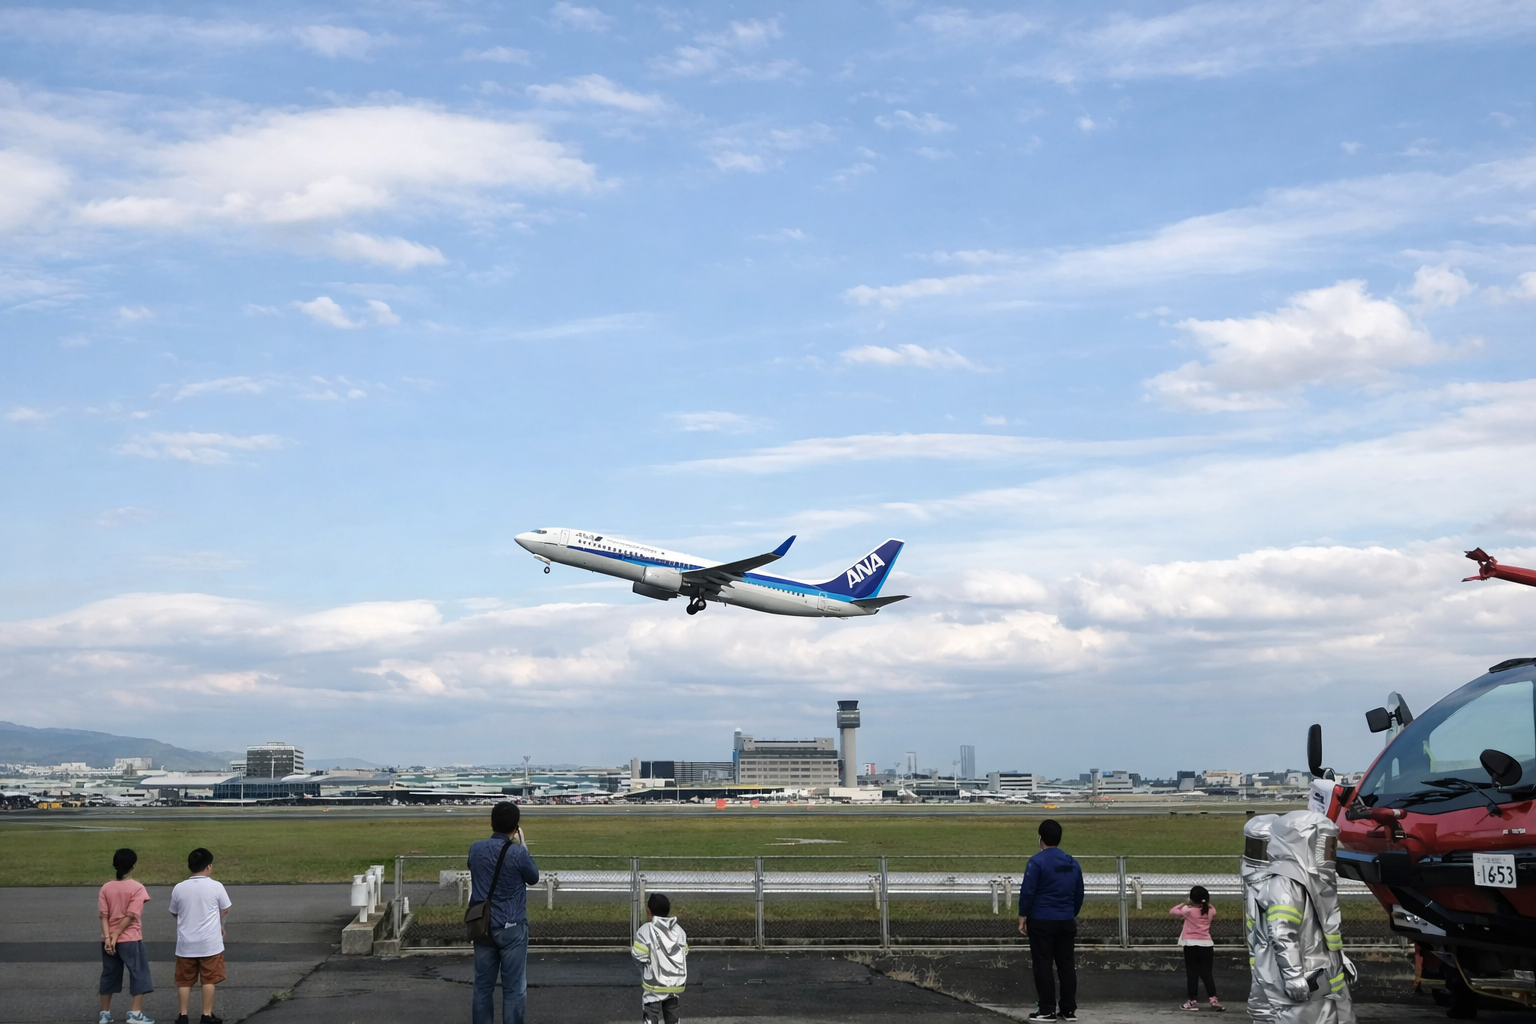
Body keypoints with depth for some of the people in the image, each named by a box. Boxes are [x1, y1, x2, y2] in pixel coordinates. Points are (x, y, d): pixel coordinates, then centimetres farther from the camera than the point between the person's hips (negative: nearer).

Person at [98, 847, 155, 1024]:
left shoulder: (106, 888, 3)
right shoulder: (137, 888, -9)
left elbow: (103, 915, -5)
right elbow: (131, 916, -15)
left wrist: (108, 937, -9)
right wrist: (116, 935, -11)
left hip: (109, 940, 5)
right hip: (130, 940, -5)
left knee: (109, 976, 15)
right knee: (139, 975, 3)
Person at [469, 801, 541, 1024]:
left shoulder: (476, 849, -1)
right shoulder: (517, 853, -15)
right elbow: (533, 878, 3)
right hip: (512, 928, -4)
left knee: (483, 987, 10)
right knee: (514, 989, 2)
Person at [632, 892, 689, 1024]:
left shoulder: (645, 930, -14)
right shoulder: (679, 930, 3)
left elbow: (640, 956, -17)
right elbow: (684, 954, 3)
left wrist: (632, 951, 4)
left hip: (654, 983, -5)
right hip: (674, 983, 5)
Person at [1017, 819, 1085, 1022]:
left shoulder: (1037, 862, -10)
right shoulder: (1073, 864, 10)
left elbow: (1027, 892, -13)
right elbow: (1079, 894, 16)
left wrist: (1022, 918, -7)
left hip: (1041, 922, -6)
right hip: (1066, 922, 6)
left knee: (1043, 965, -1)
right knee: (1066, 964, 9)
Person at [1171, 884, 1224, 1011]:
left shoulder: (1188, 910, -6)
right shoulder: (1210, 911, 3)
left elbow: (1172, 911, 6)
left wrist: (1183, 904, 17)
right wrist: (1207, 903, 22)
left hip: (1191, 945, -3)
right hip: (1206, 945, 3)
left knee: (1192, 974, 3)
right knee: (1207, 973, 5)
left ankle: (1193, 1001, 4)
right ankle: (1213, 1000, -4)